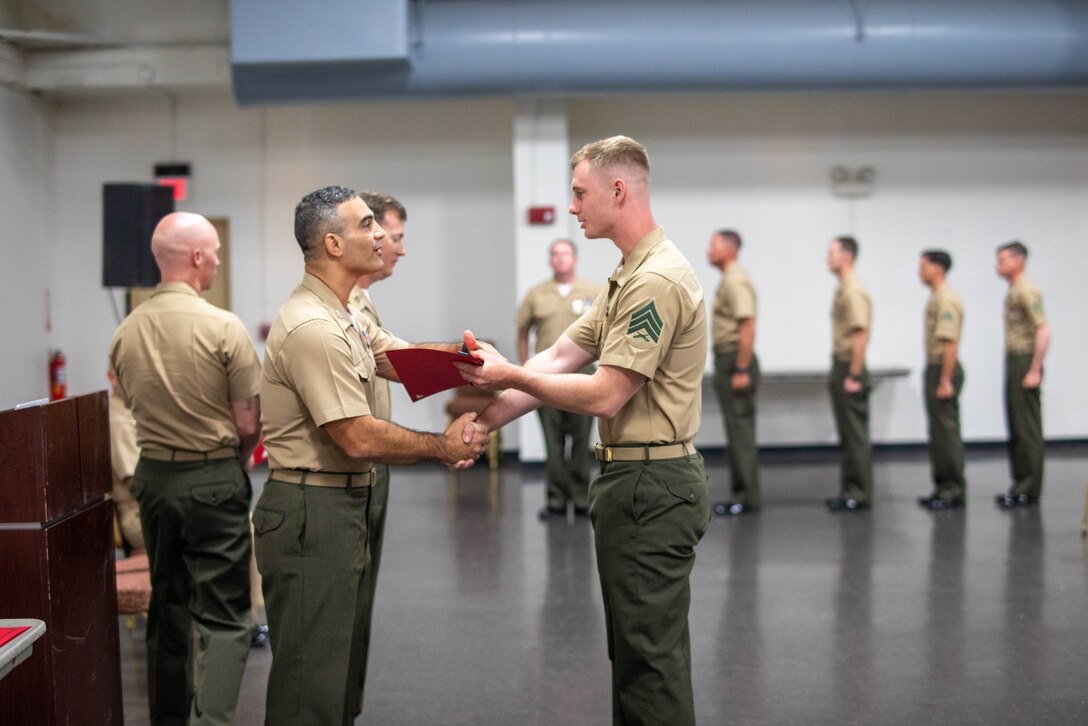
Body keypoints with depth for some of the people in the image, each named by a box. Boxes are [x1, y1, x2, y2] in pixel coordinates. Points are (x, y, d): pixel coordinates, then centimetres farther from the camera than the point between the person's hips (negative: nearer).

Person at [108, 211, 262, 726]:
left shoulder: (125, 333, 1)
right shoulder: (224, 328, -16)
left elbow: (134, 408, 11)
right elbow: (250, 424, -11)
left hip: (152, 475, 6)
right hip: (214, 479, -6)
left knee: (166, 605, 17)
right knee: (222, 615, -1)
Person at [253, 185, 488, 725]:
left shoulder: (344, 316, 15)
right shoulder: (313, 328, -20)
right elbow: (360, 439, -22)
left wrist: (461, 354, -10)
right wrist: (443, 448, -10)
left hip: (345, 508, 11)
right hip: (311, 514, -11)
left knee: (342, 676, 19)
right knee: (311, 683, -3)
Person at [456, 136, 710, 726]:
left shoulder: (657, 280, -19)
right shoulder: (627, 279, 15)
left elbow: (605, 395, -21)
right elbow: (559, 358, 11)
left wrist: (511, 376, -13)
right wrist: (487, 417, 1)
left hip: (650, 486, -11)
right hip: (633, 479, 11)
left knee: (650, 657, -2)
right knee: (635, 652, 19)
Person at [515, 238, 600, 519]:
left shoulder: (595, 293, 4)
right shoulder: (536, 295, 7)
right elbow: (522, 332, 12)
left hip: (582, 370, -1)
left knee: (581, 440, 3)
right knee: (553, 441, 3)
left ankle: (581, 500, 10)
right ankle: (556, 501, 9)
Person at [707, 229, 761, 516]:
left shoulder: (736, 282, -15)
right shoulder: (728, 279, 17)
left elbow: (748, 326, -23)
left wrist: (741, 370, -25)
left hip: (736, 362, -10)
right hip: (727, 360, 10)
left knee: (740, 430, -8)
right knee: (737, 430, 11)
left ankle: (747, 497, -5)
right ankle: (741, 494, 16)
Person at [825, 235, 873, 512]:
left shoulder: (854, 291, -16)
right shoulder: (842, 289, 16)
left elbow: (860, 335, -22)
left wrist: (853, 376, -23)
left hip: (849, 368, -10)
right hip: (840, 366, 10)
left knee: (855, 434, -5)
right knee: (847, 433, 12)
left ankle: (859, 494, -1)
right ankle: (850, 489, 17)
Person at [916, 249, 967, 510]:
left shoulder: (946, 300, -17)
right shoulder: (936, 297, 16)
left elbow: (950, 342, -23)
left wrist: (945, 381, -24)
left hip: (943, 371, -10)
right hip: (935, 369, 10)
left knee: (947, 431, -7)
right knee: (938, 432, 12)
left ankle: (954, 491, -3)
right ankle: (943, 488, 17)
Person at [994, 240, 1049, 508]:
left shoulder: (1026, 291, -14)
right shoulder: (1013, 291, 16)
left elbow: (1043, 331, -21)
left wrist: (1034, 371, -23)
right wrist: (1014, 368, 18)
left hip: (1025, 364, -10)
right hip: (1013, 364, 10)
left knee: (1027, 428, -6)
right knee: (1016, 428, 11)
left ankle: (1029, 490, -2)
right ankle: (1020, 486, 17)